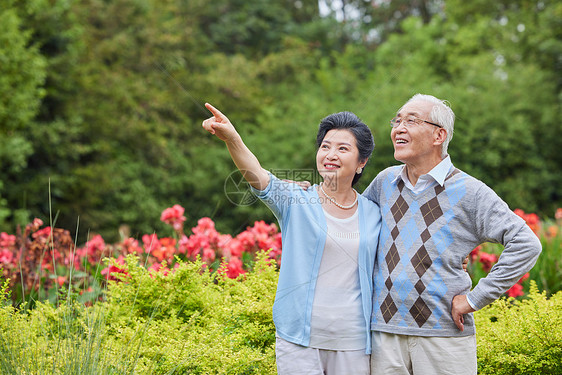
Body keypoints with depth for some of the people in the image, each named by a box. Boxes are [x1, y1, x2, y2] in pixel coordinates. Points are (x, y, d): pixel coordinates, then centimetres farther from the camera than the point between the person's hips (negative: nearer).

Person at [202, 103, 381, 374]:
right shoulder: (296, 202, -1)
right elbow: (258, 177, -20)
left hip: (352, 343, 3)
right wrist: (231, 138, -38)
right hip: (299, 341, -2)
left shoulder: (373, 214, 8)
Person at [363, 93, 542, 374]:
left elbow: (526, 244, -10)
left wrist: (475, 298, -11)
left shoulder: (468, 191, -5)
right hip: (384, 329, 3)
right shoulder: (386, 181, 9)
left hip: (445, 333, -3)